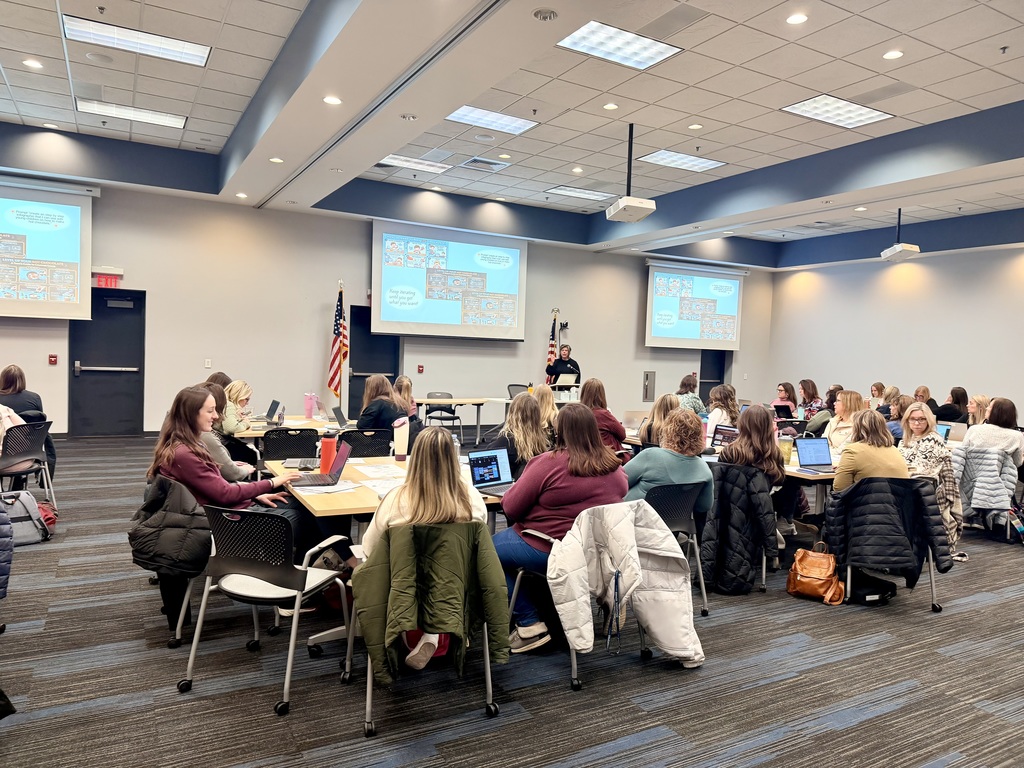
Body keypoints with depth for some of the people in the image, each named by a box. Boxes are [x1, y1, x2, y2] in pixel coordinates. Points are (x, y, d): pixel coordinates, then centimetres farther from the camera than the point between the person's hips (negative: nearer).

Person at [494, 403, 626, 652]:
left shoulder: (548, 463, -19)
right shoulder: (613, 466, -1)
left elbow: (510, 507, -12)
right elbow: (622, 490, 21)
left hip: (547, 551, -7)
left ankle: (529, 625, 5)